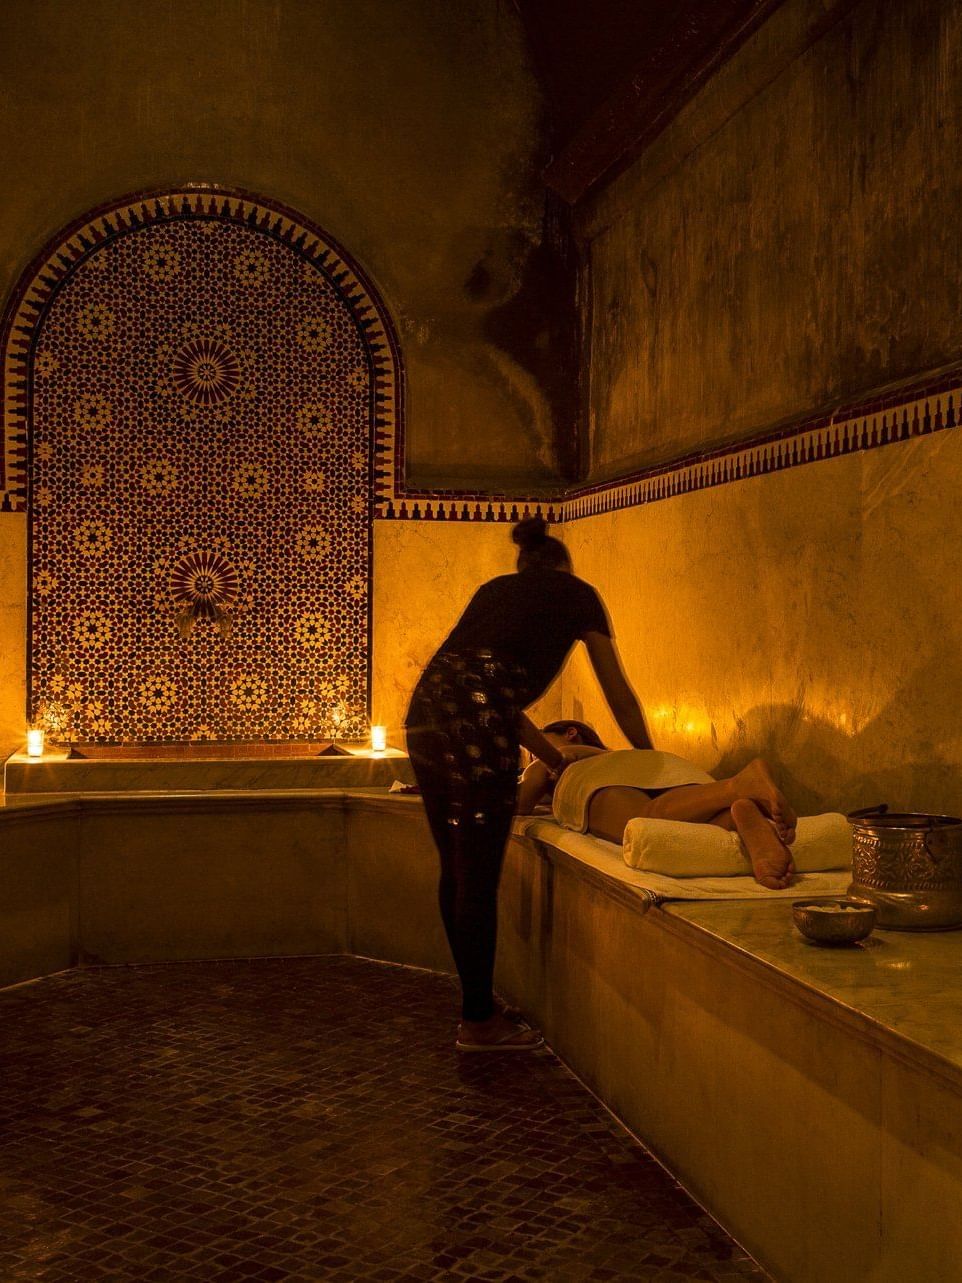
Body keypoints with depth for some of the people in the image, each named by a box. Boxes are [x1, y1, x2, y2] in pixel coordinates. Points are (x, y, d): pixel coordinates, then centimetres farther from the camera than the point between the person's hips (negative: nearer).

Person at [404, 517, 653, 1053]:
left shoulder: (496, 588, 31)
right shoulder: (576, 592, 15)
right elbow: (620, 694, 18)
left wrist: (556, 756, 34)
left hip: (426, 710, 7)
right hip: (475, 726, -7)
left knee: (457, 871, 16)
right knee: (480, 878, 1)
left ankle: (478, 1002, 28)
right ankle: (479, 1023, 10)